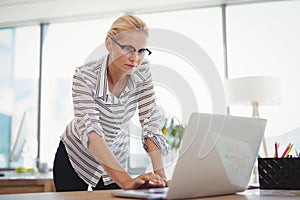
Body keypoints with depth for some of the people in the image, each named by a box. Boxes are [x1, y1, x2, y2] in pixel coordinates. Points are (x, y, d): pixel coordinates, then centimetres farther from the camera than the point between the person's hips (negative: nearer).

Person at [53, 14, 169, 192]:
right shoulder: (85, 76, -28)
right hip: (75, 158, -2)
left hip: (115, 160, 3)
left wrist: (160, 175, -29)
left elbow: (151, 121, -17)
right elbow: (89, 130, -40)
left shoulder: (142, 71, -16)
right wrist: (125, 180, -52)